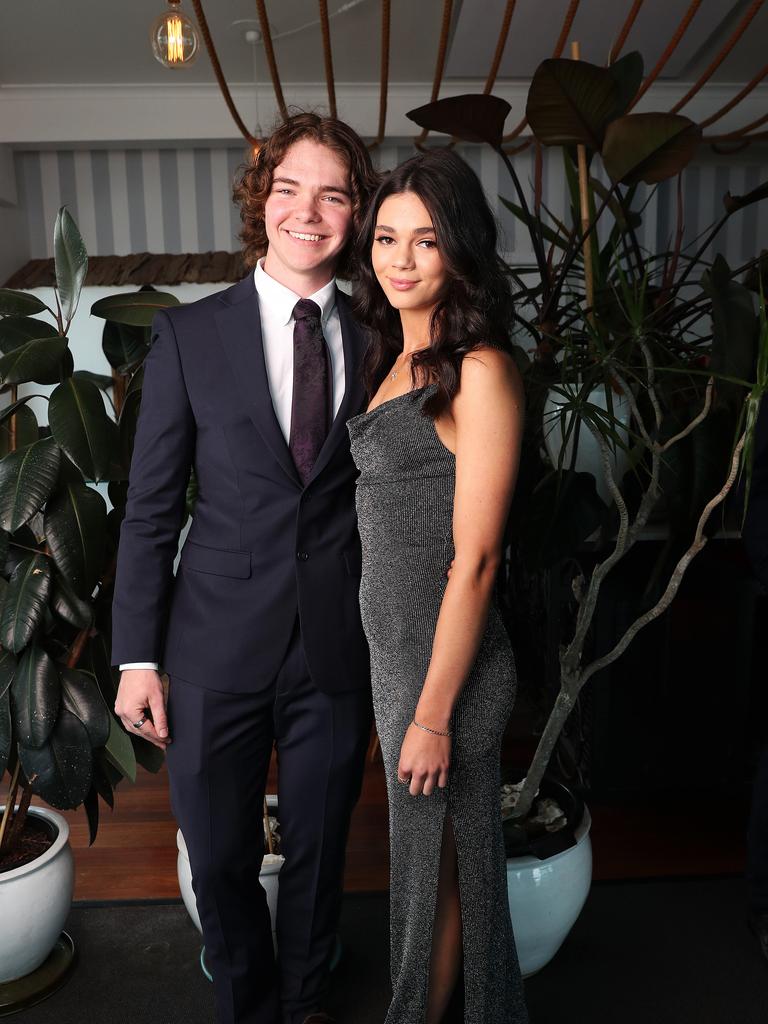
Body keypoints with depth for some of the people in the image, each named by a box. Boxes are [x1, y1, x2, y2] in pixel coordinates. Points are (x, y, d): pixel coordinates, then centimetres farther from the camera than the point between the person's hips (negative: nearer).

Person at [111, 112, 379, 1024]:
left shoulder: (377, 343, 2)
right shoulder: (189, 333, -1)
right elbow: (149, 507, -1)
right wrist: (136, 655, -3)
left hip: (338, 649, 1)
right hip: (217, 647, 0)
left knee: (317, 856, 18)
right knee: (220, 861, 16)